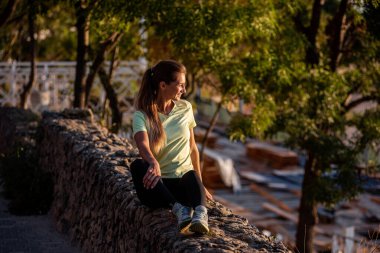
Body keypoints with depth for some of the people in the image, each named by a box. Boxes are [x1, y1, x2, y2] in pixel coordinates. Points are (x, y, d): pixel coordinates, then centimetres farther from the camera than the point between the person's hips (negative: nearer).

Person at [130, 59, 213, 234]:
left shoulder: (185, 108, 9)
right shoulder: (142, 115, -5)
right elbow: (143, 145, -25)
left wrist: (199, 184, 9)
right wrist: (154, 163, -47)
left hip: (183, 179, 2)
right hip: (158, 183, -1)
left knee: (192, 177, -34)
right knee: (138, 166, -34)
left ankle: (200, 212, -64)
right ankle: (179, 209, -48)